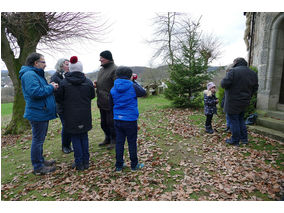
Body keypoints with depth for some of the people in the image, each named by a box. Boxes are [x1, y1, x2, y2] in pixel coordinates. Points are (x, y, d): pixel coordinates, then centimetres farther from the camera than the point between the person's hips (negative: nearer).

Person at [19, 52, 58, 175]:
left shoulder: (36, 74, 18)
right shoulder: (29, 75, -16)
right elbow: (35, 92, -28)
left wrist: (51, 86, 7)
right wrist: (51, 88, -18)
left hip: (42, 113, 11)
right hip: (37, 114, -11)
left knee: (40, 139, 19)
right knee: (38, 140, -1)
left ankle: (40, 160, 34)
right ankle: (38, 167, 11)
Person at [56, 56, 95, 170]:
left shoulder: (64, 83, -10)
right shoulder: (88, 82, -5)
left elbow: (58, 98, 0)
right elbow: (92, 96, 7)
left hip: (71, 115, -2)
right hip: (85, 114, 2)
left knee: (75, 138, 8)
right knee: (84, 136, 14)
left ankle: (79, 163, 14)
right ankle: (86, 162, 20)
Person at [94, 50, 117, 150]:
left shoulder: (114, 69, -15)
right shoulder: (102, 69, 14)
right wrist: (96, 84, 7)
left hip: (110, 103, -9)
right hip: (101, 102, 9)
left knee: (111, 123, 1)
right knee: (103, 122, 18)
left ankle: (113, 141, 18)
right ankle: (107, 139, 35)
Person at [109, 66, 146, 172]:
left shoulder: (113, 89, 0)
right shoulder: (133, 87, -11)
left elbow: (111, 104, 9)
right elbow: (143, 92, 6)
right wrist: (134, 83, 11)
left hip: (117, 119, 4)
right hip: (130, 120, -3)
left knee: (119, 142, 12)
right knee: (132, 143, 9)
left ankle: (119, 165, 23)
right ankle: (134, 165, 23)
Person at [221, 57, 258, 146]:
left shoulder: (233, 71, -15)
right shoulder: (253, 73, 9)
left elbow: (224, 84, -22)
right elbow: (255, 88, 12)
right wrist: (247, 95, 21)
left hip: (233, 103, -7)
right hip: (244, 102, 7)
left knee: (234, 121, 3)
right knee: (240, 120, 21)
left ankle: (235, 141, 12)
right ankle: (244, 139, 28)